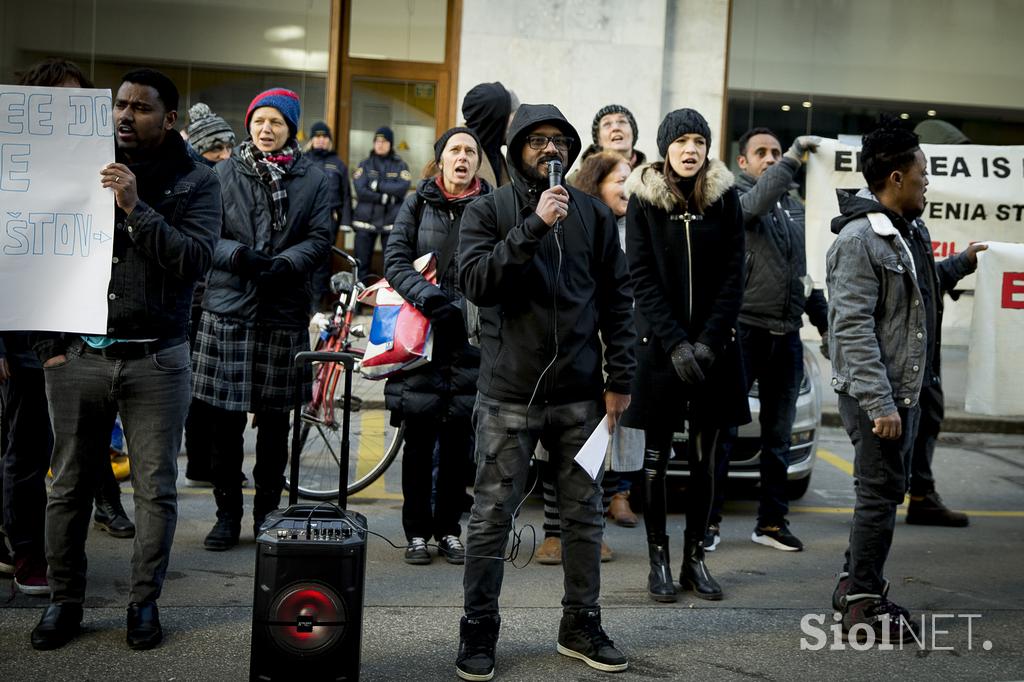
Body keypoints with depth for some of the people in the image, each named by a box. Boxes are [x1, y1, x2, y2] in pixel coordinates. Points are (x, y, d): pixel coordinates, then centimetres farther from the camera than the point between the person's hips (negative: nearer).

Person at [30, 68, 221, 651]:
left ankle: (145, 602, 18)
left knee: (156, 489, 5)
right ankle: (64, 601, 21)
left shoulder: (196, 182, 1)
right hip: (79, 356, 2)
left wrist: (136, 209, -20)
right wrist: (51, 345, 2)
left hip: (157, 360, -2)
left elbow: (197, 259, -13)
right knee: (69, 486, 8)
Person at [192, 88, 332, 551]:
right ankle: (227, 513, 14)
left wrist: (282, 264, -17)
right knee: (226, 420, 2)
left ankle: (267, 512, 21)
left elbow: (320, 239, 0)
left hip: (284, 312, 0)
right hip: (228, 307, 0)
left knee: (274, 422, 8)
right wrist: (240, 256, -18)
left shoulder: (312, 178, 7)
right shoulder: (224, 173, 7)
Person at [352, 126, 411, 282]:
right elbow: (361, 191, -6)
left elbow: (402, 188, -9)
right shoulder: (365, 164, 9)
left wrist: (377, 185, -9)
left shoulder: (400, 166, 9)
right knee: (362, 264, 1)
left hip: (391, 221, -1)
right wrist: (386, 198, -11)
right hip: (366, 220, 1)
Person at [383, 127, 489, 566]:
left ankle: (449, 529, 17)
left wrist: (460, 306, -14)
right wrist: (430, 298, -15)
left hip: (470, 339, 0)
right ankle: (417, 531, 13)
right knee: (419, 440, 2)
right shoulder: (417, 204, 8)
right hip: (420, 334, 0)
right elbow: (395, 261, 0)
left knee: (458, 442, 5)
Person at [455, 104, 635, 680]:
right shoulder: (489, 211, 1)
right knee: (493, 517, 3)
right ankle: (479, 630, 16)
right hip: (509, 394, -3)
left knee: (585, 515, 10)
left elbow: (618, 301, 9)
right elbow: (475, 281, -14)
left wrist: (620, 379, 3)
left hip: (579, 394, 3)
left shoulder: (594, 214, 8)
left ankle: (582, 625, 25)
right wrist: (532, 228, -22)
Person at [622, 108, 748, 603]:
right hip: (660, 345, -1)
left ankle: (695, 557, 15)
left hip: (714, 345, 2)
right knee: (657, 455, 3)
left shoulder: (725, 198, 3)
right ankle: (658, 559, 11)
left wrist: (709, 341, -10)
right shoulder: (643, 199, -1)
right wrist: (675, 343, -14)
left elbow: (733, 275, 0)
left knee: (703, 457, 6)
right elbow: (642, 278, -5)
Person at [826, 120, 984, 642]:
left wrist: (963, 263, 35)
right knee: (880, 493, -2)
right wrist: (879, 403, -27)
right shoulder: (858, 240, -18)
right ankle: (862, 604, 9)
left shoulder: (912, 231, 11)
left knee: (886, 489, 17)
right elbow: (853, 329, -23)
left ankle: (854, 583, 30)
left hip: (904, 388, 9)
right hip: (876, 393, -9)